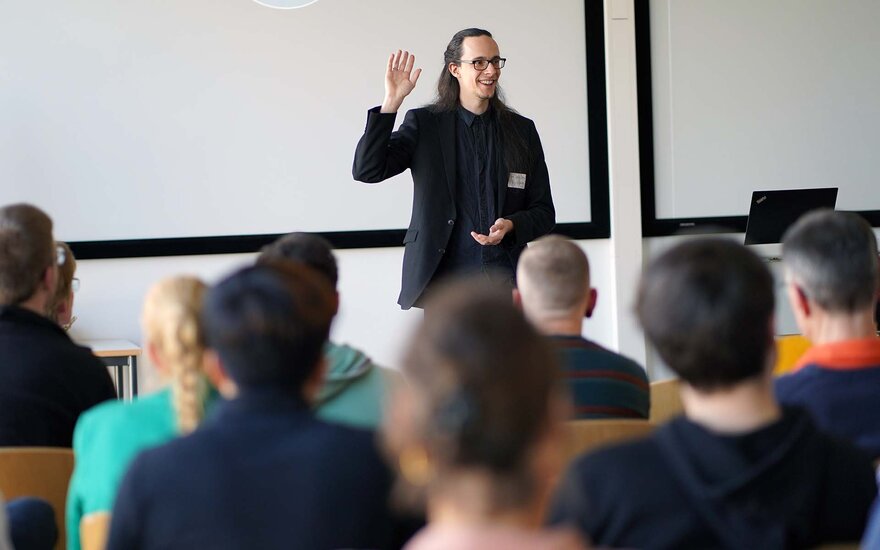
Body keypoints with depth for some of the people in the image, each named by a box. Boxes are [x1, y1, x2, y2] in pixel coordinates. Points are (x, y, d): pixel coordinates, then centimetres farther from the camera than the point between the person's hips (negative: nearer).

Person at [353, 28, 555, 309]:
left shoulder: (522, 129, 13)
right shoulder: (424, 123, 6)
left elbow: (544, 212, 14)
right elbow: (366, 170, -6)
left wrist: (511, 225, -8)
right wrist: (391, 103, -12)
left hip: (507, 279, 2)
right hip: (444, 278, -2)